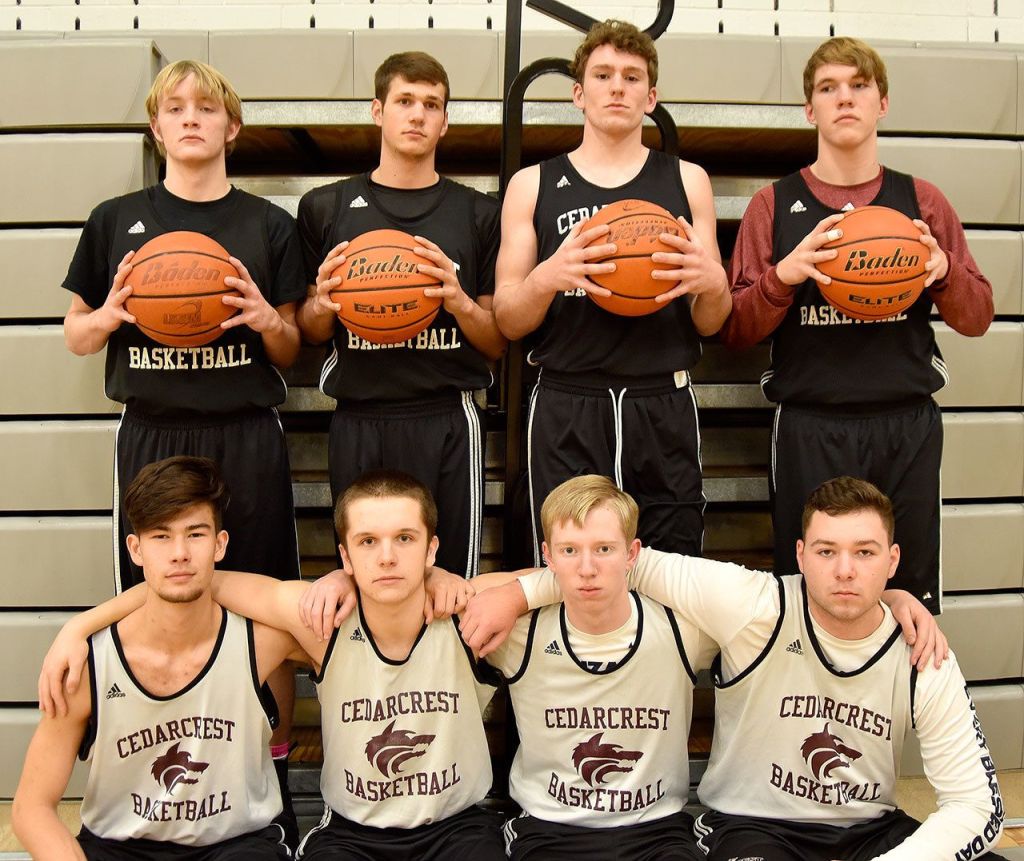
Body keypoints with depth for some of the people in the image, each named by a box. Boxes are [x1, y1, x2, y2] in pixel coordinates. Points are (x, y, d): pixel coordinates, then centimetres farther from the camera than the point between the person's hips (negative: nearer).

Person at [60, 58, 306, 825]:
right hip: (152, 438, 1)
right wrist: (112, 313, -11)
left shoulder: (269, 226, 5)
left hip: (245, 438, 0)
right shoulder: (117, 220, 6)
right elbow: (76, 337, 10)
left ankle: (276, 770, 20)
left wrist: (266, 320, -13)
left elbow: (292, 354, 8)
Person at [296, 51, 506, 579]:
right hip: (359, 422, 1)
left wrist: (460, 303, -11)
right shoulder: (326, 208, 9)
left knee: (452, 578, 3)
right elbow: (309, 333, 14)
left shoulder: (478, 214, 8)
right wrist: (323, 304, -8)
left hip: (448, 422, 0)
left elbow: (498, 343, 9)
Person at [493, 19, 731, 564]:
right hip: (566, 411, -1)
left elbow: (711, 324, 13)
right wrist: (548, 276, -14)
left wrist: (711, 282, -10)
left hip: (665, 408, 1)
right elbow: (507, 321, 6)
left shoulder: (687, 181, 12)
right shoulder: (532, 185, 9)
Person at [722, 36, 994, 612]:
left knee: (912, 596, 8)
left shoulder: (922, 200, 10)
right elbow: (735, 331, 2)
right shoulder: (775, 204, 5)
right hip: (810, 429, -1)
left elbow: (978, 317, 12)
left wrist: (945, 271, -9)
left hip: (908, 425, 2)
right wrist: (784, 275, -16)